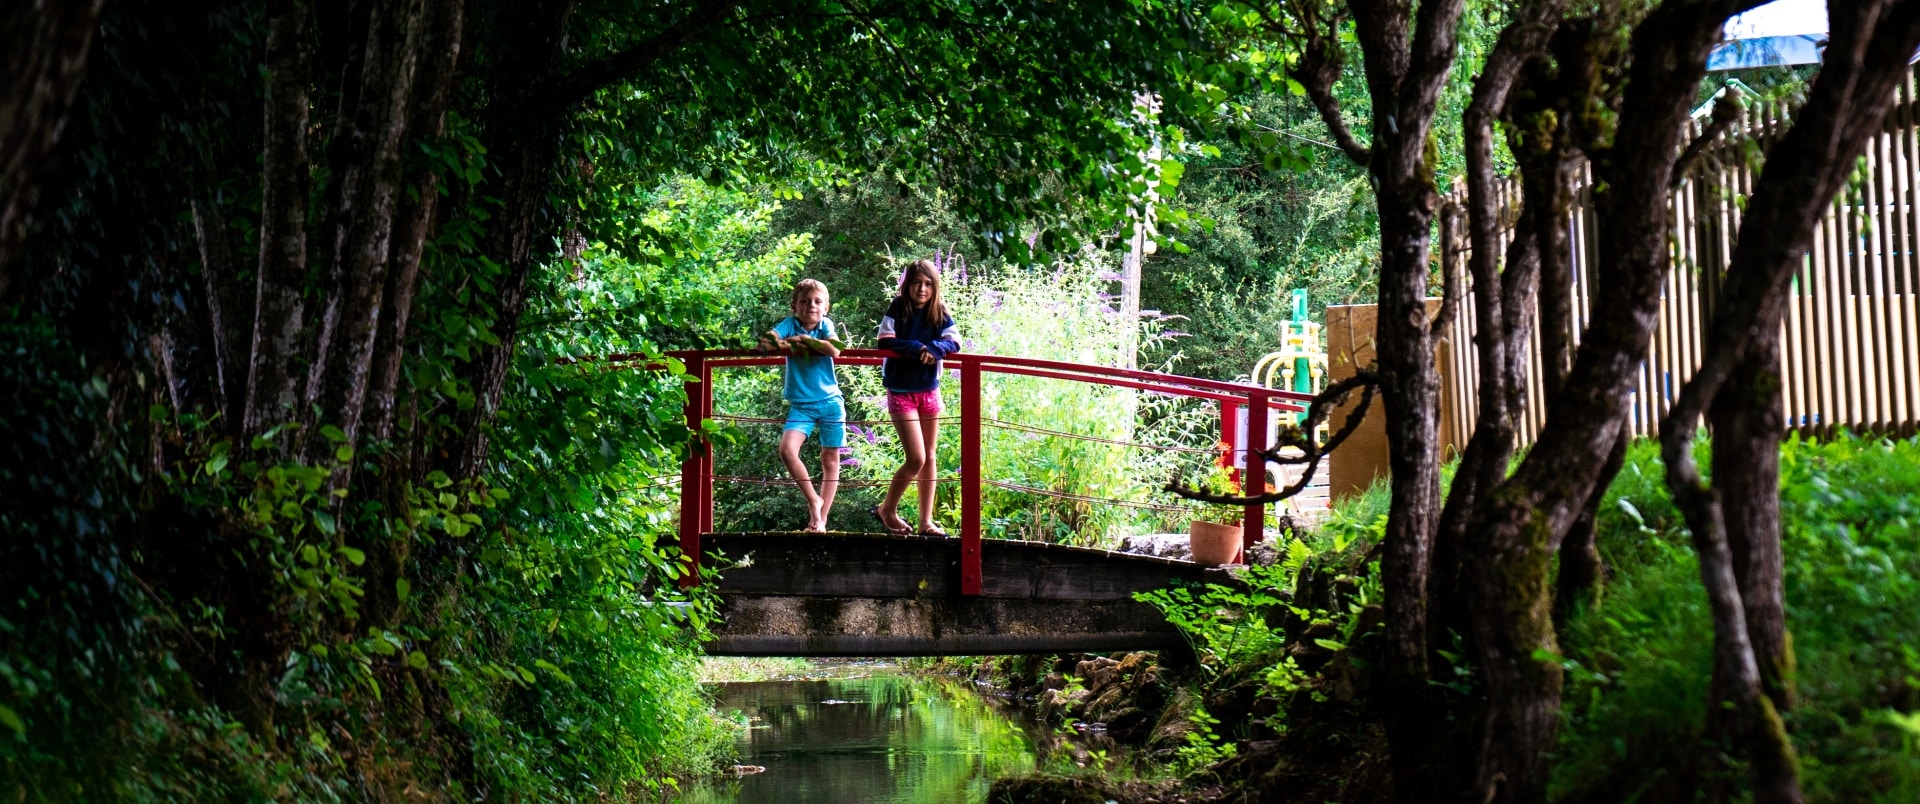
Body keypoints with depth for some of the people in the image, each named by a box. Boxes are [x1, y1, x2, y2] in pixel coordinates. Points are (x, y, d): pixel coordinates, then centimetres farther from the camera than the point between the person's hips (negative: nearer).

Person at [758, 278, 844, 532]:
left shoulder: (825, 324, 0)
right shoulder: (790, 324, 0)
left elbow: (835, 350, -19)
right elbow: (767, 342, -15)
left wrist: (802, 340, -16)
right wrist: (781, 344, -33)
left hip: (830, 402, 1)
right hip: (800, 404, 0)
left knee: (830, 459, 5)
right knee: (787, 449, -20)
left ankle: (821, 519, 15)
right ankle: (813, 500, 0)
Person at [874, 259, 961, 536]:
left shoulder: (939, 313, 0)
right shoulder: (897, 308, -8)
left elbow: (954, 343, -10)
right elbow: (884, 342, -17)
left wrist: (934, 348, -28)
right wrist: (916, 348, -25)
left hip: (929, 391, 5)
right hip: (901, 392, -5)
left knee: (929, 458, 8)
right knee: (916, 459, -11)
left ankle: (926, 522, 15)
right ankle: (887, 510, 10)